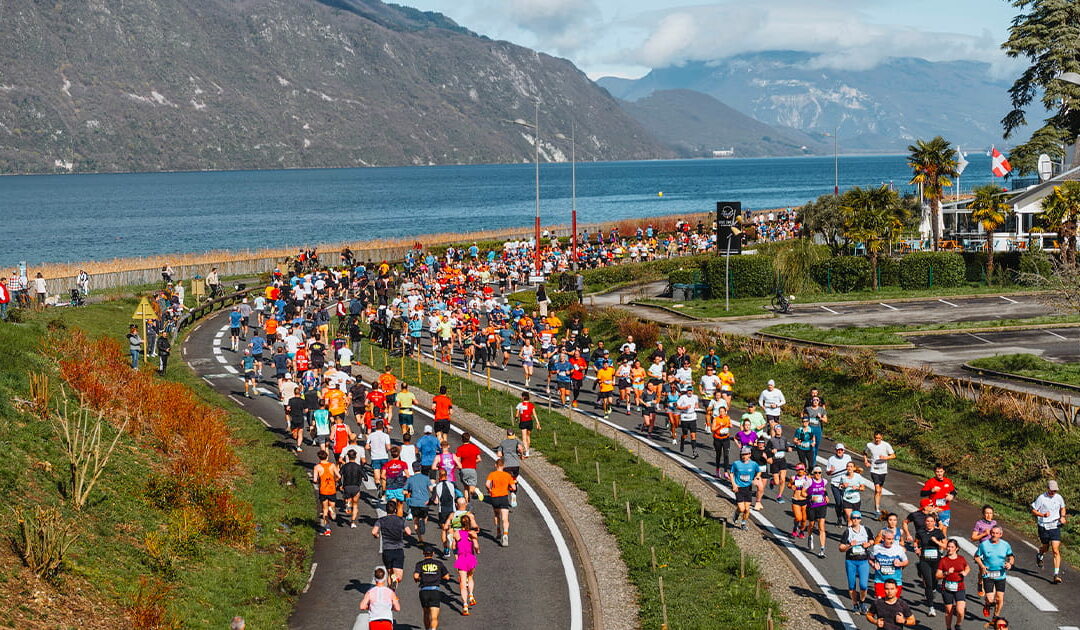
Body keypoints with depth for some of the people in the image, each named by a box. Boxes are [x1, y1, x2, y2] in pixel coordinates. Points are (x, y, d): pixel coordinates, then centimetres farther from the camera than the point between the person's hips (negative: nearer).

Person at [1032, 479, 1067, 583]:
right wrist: (1043, 515, -20)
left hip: (1055, 527, 1)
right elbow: (1033, 511, -4)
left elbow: (1062, 508, 21)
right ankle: (1039, 556, 53)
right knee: (1046, 548, 16)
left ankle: (1057, 574, -7)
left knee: (1056, 551, -8)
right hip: (1044, 527, -1)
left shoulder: (1059, 497, 2)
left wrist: (1062, 517, 2)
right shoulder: (1041, 498, -9)